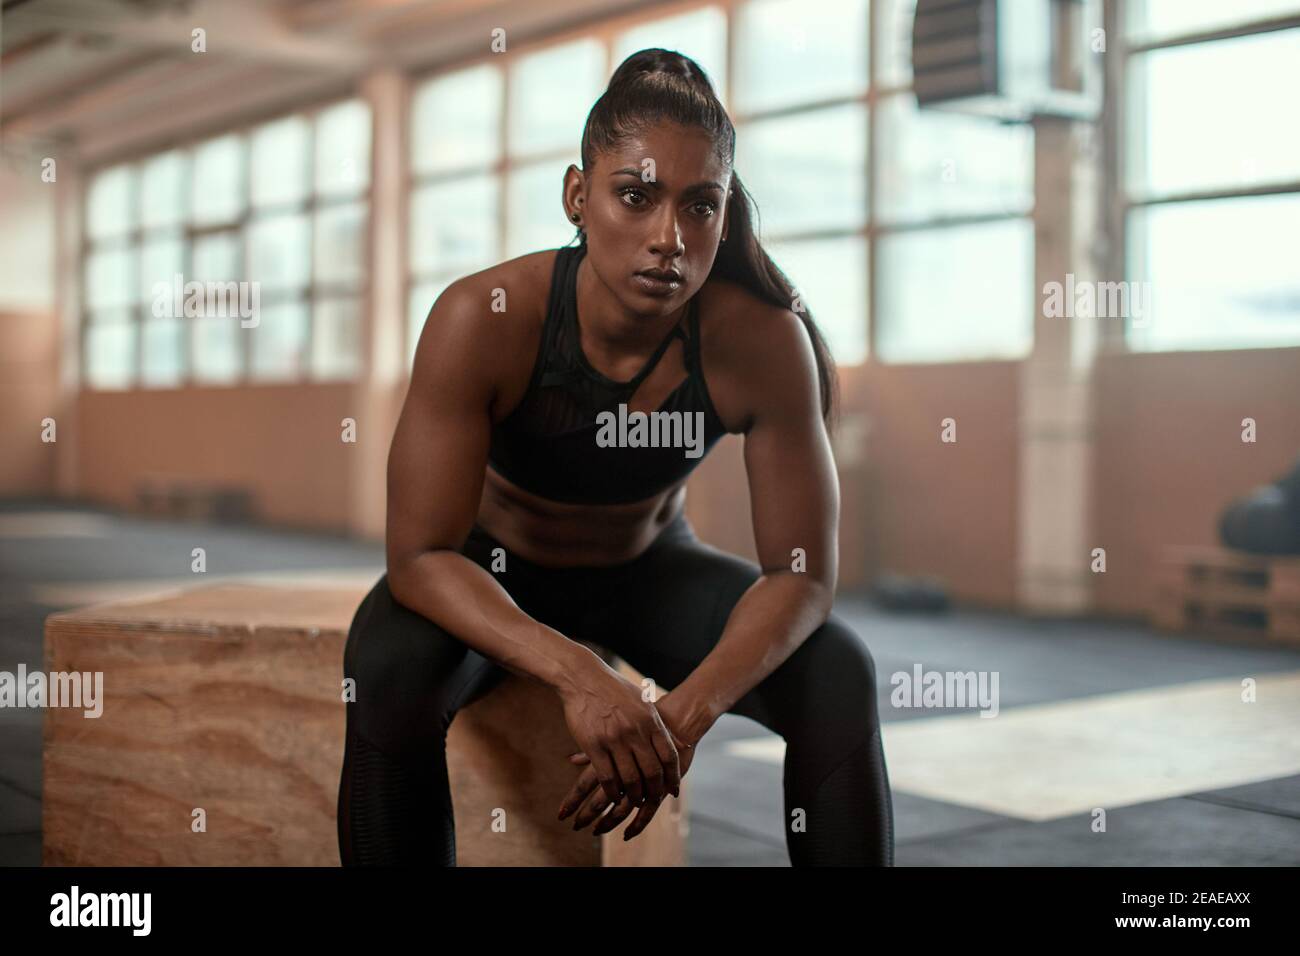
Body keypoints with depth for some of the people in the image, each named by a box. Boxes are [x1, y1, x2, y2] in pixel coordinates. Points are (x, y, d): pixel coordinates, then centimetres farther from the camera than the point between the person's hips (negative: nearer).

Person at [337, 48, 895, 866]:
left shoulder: (762, 341, -26)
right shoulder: (483, 321, -31)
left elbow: (803, 572, -21)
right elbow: (420, 555, -30)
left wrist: (689, 711, -38)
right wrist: (576, 674, -46)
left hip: (651, 568, 2)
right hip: (492, 572, -1)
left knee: (841, 675, -21)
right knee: (388, 674, -32)